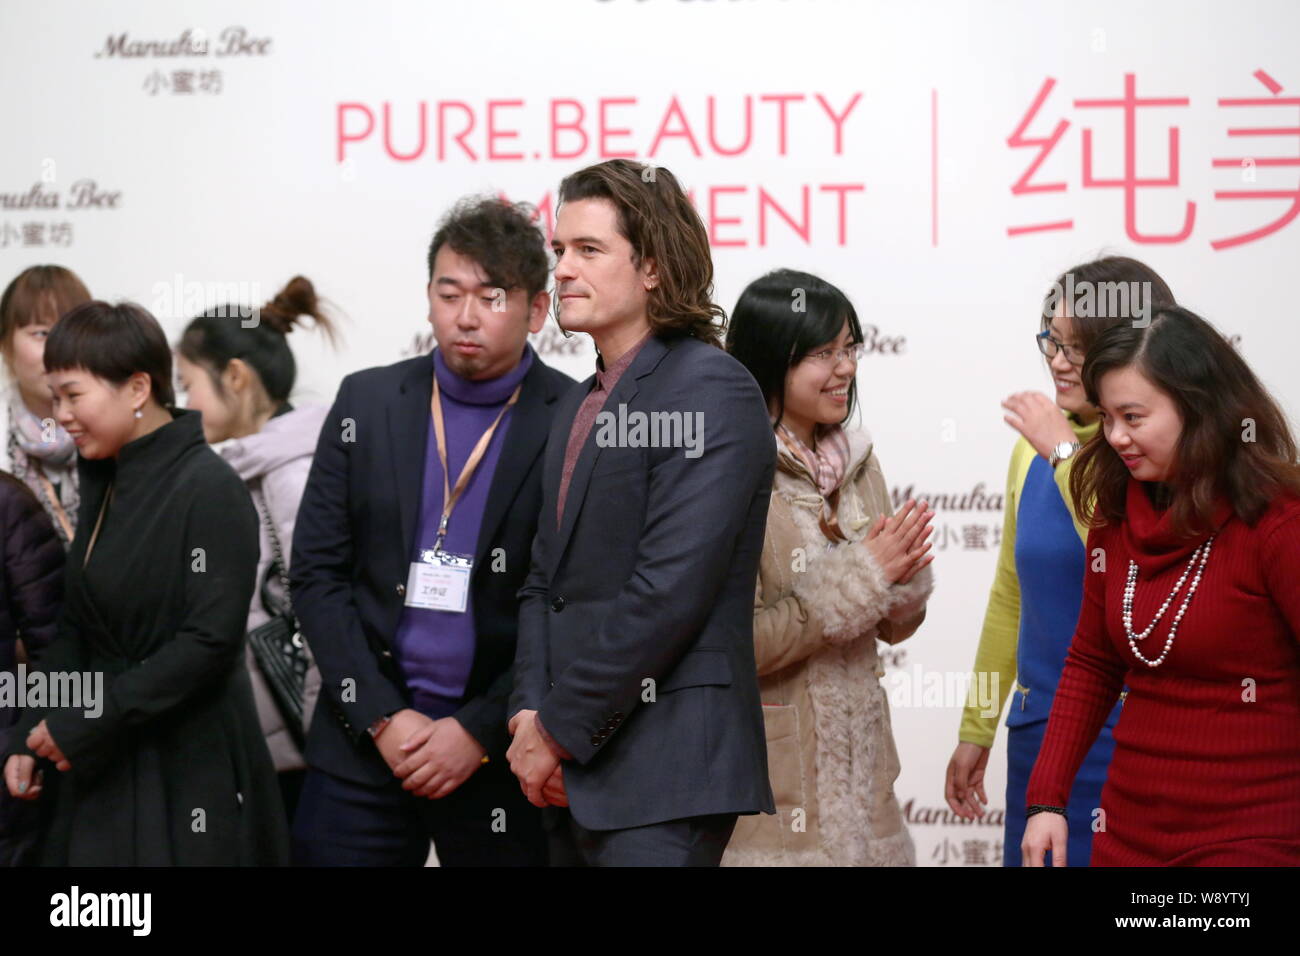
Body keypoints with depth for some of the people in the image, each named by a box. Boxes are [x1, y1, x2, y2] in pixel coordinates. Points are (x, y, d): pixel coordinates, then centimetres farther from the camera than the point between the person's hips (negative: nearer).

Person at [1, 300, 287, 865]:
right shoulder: (102, 485, 10)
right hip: (103, 766, 7)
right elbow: (77, 629, 14)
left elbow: (209, 642, -20)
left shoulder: (209, 490, -14)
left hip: (188, 775, -7)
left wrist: (81, 724, -17)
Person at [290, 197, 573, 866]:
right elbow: (316, 573, 5)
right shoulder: (366, 402, 6)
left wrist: (480, 733, -10)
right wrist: (381, 719, -4)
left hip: (501, 753, -2)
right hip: (364, 740, 2)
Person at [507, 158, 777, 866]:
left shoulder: (712, 390, -10)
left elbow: (670, 591, -18)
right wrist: (530, 712, -1)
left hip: (662, 776, -8)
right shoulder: (578, 408, 18)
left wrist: (558, 729, -14)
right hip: (575, 779, 8)